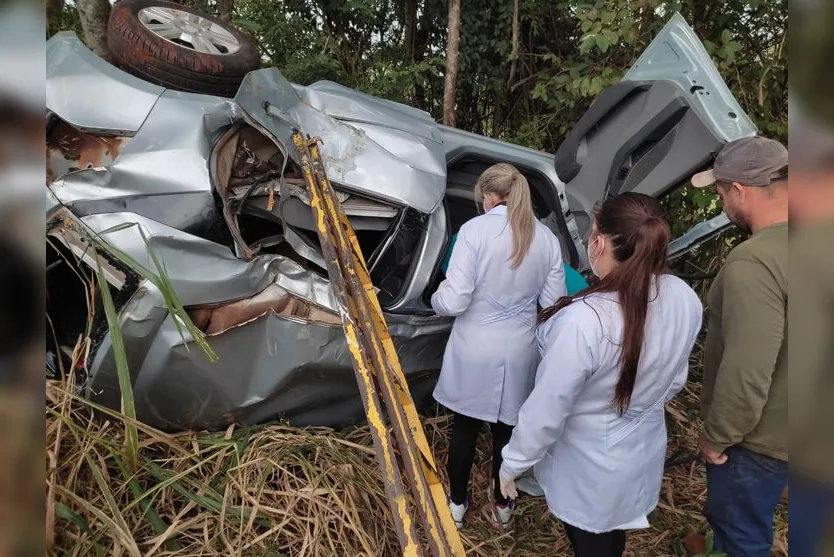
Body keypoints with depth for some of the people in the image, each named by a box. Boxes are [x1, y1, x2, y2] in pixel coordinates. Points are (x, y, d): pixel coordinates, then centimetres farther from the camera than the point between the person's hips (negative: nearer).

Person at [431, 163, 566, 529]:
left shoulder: (475, 229, -17)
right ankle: (503, 505, 42)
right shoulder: (546, 237, -4)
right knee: (507, 429, 21)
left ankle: (457, 503, 38)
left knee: (465, 427, 18)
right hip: (519, 350, 3)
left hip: (475, 350, -3)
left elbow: (454, 301, -21)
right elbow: (554, 303, 0)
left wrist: (437, 298, 2)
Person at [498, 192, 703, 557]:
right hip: (643, 451, 6)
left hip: (590, 467, -6)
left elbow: (547, 409, -26)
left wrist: (513, 462, -10)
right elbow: (673, 380, 2)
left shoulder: (584, 321, -37)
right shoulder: (685, 300, -15)